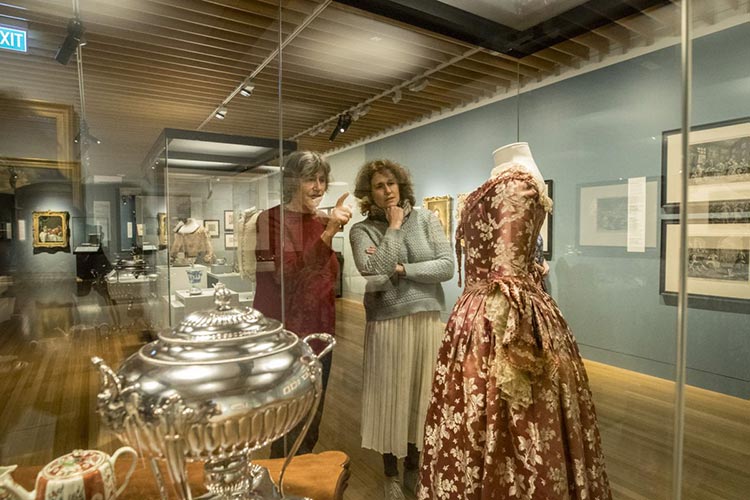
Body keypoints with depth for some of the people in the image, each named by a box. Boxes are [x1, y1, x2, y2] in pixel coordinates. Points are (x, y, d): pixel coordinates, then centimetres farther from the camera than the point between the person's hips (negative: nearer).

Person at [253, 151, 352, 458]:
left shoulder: (323, 222, 7)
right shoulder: (270, 219, -12)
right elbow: (289, 277, -26)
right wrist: (328, 233, -33)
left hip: (319, 334, 7)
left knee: (312, 423, 21)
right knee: (290, 430, 4)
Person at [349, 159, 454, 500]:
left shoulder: (426, 219, 3)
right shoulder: (362, 230, -2)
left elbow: (447, 267, -5)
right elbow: (374, 274, -18)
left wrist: (400, 269, -12)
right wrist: (394, 227, -12)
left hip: (428, 321, 2)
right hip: (387, 324, -2)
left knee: (422, 394, 13)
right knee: (391, 396, 8)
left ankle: (413, 466, 37)